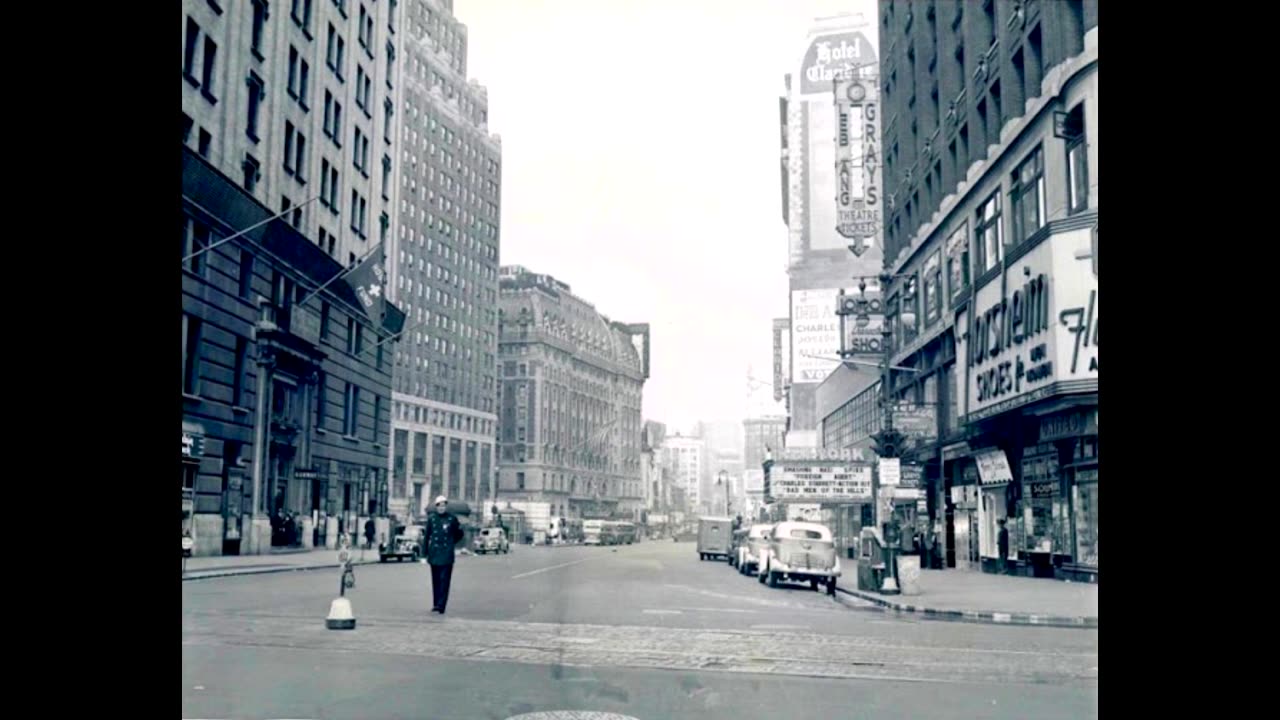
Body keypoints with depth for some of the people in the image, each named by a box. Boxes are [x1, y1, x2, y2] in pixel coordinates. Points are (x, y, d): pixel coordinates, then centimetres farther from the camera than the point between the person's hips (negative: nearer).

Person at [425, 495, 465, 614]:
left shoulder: (452, 519, -1)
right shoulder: (431, 519, 5)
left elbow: (459, 534, 12)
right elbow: (427, 536, 8)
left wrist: (450, 543, 8)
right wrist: (427, 553, 7)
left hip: (447, 555, -3)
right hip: (434, 554, 3)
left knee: (444, 580, -8)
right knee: (435, 580, 10)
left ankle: (441, 605, -11)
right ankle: (436, 604, 17)